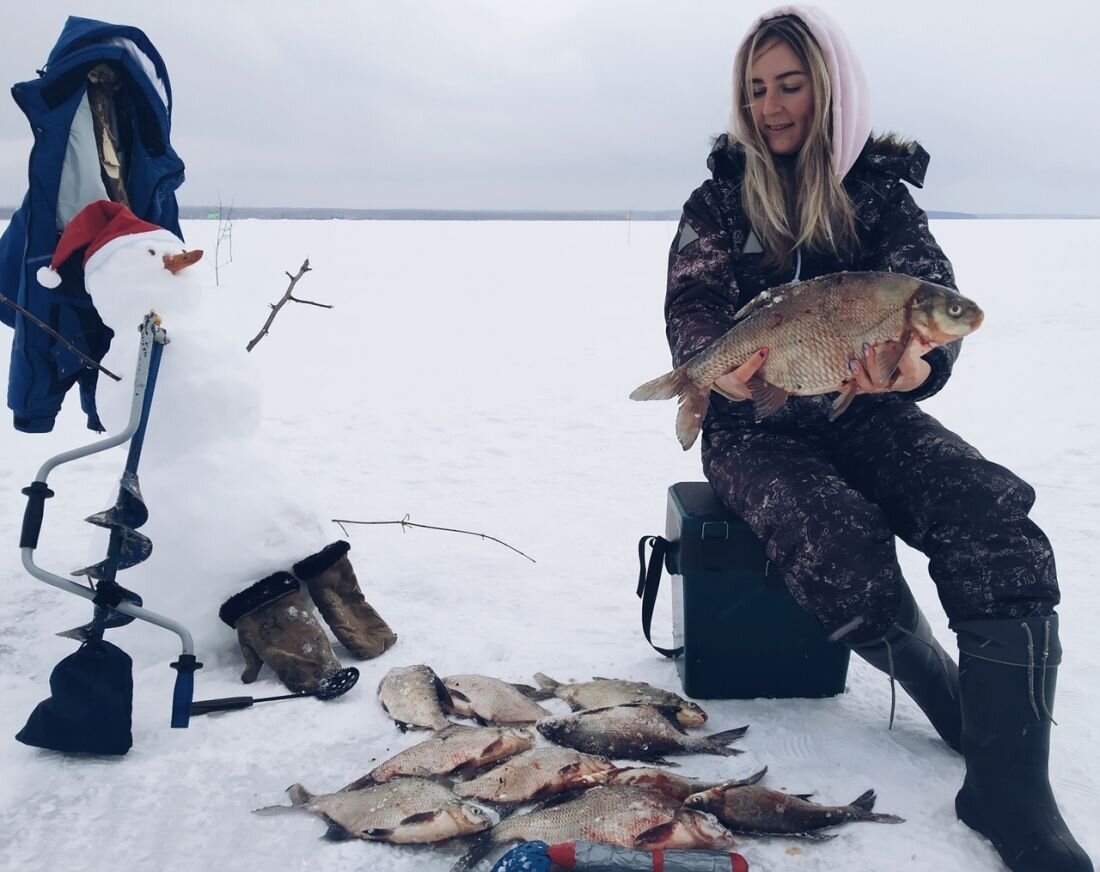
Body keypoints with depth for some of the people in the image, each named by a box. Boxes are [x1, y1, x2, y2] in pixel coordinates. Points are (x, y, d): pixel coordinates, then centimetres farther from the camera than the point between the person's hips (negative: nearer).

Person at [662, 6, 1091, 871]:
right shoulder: (721, 199, 4)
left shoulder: (882, 190, 4)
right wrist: (720, 369, -33)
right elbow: (691, 310, -8)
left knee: (999, 530, -28)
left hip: (865, 412, 1)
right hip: (757, 425, -1)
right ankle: (956, 700, -2)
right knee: (845, 554, -33)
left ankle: (1011, 792, -25)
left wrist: (915, 365, -35)